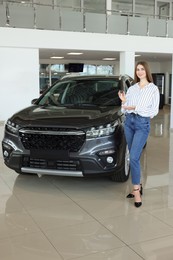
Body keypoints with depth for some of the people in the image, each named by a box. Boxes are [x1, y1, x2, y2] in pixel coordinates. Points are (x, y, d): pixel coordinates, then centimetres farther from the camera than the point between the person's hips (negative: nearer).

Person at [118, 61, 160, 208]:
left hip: (142, 124, -5)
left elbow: (154, 111, -6)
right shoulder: (131, 88, 13)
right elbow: (125, 110, 14)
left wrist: (136, 108, -13)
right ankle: (138, 186, 20)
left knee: (133, 157, -15)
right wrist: (124, 101, -6)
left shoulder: (153, 89, 1)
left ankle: (136, 191, -7)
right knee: (134, 157, 9)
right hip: (129, 122, 5)